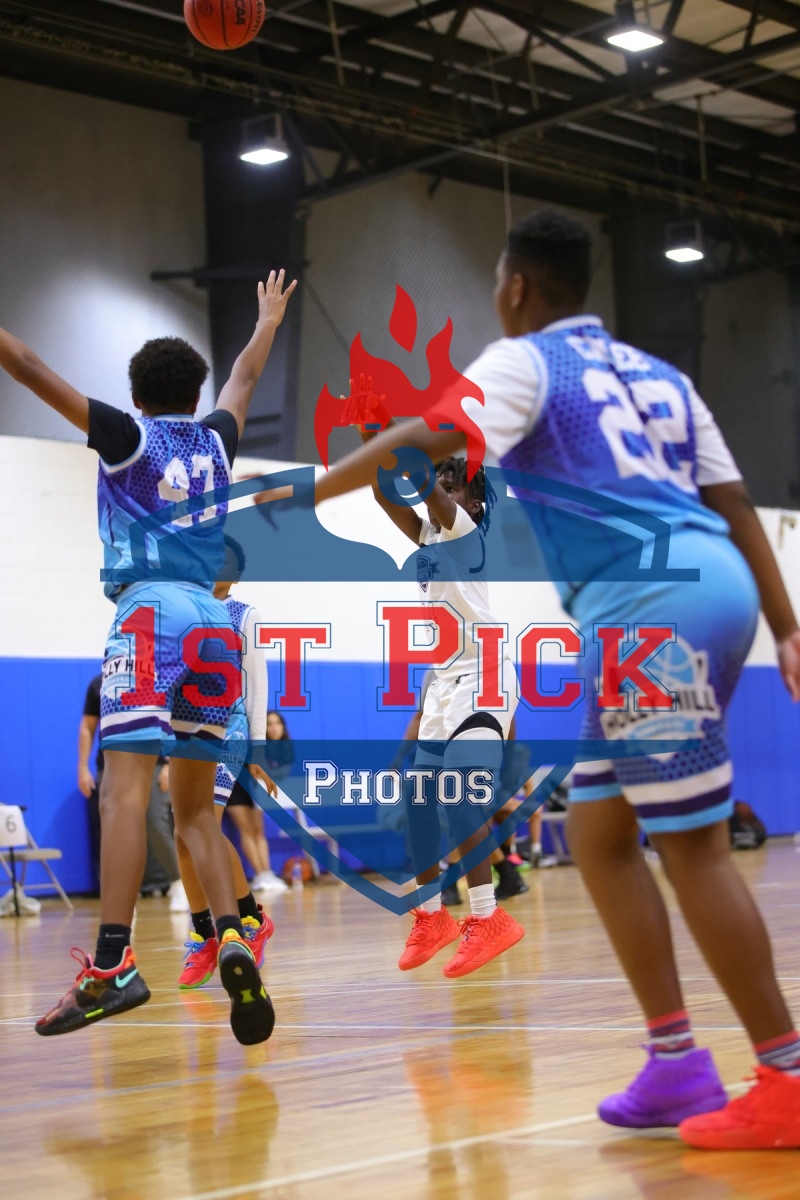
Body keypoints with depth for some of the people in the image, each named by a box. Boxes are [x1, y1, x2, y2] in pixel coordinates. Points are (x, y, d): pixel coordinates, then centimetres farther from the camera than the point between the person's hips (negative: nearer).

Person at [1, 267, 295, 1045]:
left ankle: (111, 965, -27)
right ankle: (232, 939, -10)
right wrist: (269, 318, 55)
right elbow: (244, 378, 38)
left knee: (125, 787, -15)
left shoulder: (129, 437, 6)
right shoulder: (215, 440, 18)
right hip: (212, 617, 5)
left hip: (150, 610, -5)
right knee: (194, 808, 10)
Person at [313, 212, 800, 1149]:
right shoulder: (656, 374, 26)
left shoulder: (525, 361, 4)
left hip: (650, 602, -8)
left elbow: (429, 441, -14)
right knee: (599, 836, 12)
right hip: (707, 587, 8)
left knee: (695, 848, -6)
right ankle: (676, 1061, 10)